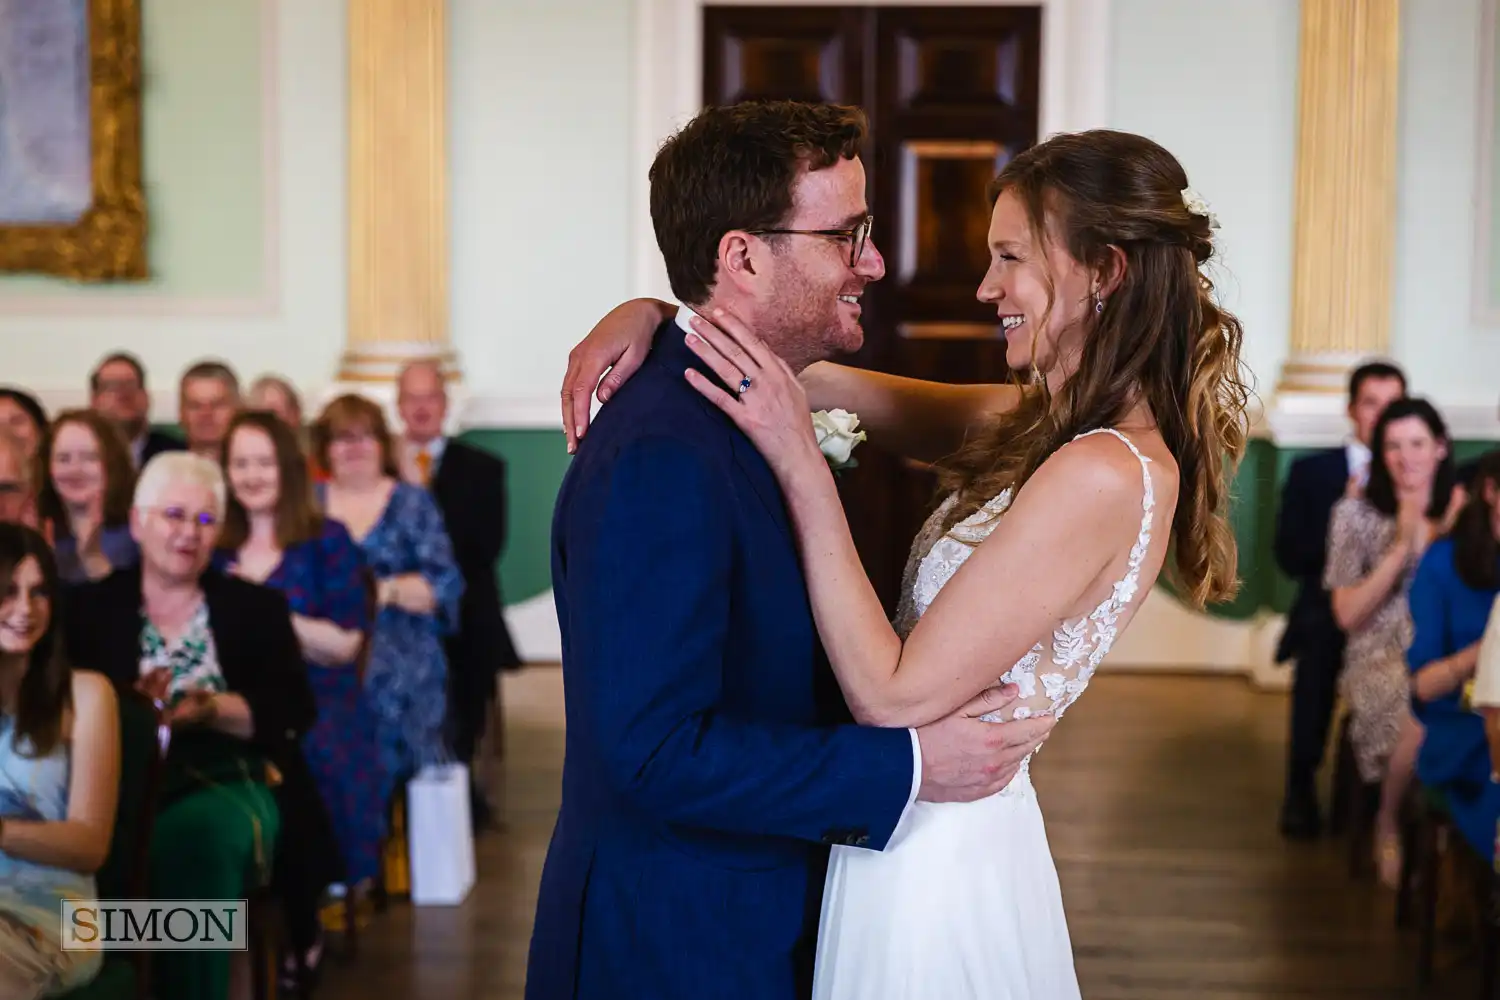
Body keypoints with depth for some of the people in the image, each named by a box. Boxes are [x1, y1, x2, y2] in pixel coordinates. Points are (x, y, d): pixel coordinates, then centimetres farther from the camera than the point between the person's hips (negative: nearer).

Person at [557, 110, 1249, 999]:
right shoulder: (1049, 423, 2)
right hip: (939, 835, 8)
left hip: (936, 858, -8)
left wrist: (799, 459, -24)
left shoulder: (1101, 476, -25)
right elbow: (814, 380, 5)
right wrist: (650, 317, -9)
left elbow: (894, 696, -24)